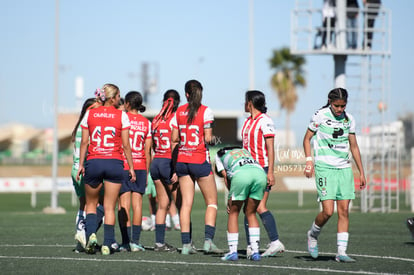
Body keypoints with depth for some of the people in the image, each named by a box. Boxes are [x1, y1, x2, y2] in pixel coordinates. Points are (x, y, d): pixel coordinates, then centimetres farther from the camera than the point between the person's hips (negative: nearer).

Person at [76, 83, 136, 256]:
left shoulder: (90, 114, 4)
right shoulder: (121, 116, -2)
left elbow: (84, 142, 4)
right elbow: (125, 145, -2)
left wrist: (81, 164, 10)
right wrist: (131, 167, 5)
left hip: (93, 163, 1)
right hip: (115, 163, -1)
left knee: (91, 204, 16)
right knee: (109, 207, 5)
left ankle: (91, 234, -5)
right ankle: (108, 244, 2)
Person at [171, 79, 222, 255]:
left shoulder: (179, 112, 5)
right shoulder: (205, 111, -7)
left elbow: (174, 139, 7)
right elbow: (208, 139, -11)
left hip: (182, 160, 4)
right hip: (200, 160, -4)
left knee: (186, 203, 5)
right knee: (211, 202, 6)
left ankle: (186, 244, 1)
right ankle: (208, 240, -8)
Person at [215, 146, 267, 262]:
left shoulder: (219, 155, 33)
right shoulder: (244, 150, 43)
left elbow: (225, 176, 20)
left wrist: (230, 198, 26)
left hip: (241, 174, -4)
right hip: (260, 173, 4)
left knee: (233, 213, 13)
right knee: (251, 213, 18)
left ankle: (233, 251, 7)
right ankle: (255, 252, 11)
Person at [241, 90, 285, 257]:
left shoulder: (265, 121, -9)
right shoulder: (248, 121, 16)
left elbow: (271, 149, -13)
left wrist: (270, 172, -18)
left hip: (262, 169, -8)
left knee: (260, 207, -17)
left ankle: (275, 242, -17)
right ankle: (251, 246, 8)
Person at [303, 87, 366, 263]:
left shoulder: (349, 119, 8)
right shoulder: (320, 116, -4)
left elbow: (354, 146, 16)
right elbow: (307, 138, 5)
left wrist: (361, 172, 14)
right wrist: (309, 160, -9)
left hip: (344, 169, 4)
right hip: (324, 168, -4)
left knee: (344, 210, -2)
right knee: (328, 211, -12)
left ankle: (341, 252, 1)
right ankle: (313, 235, 17)